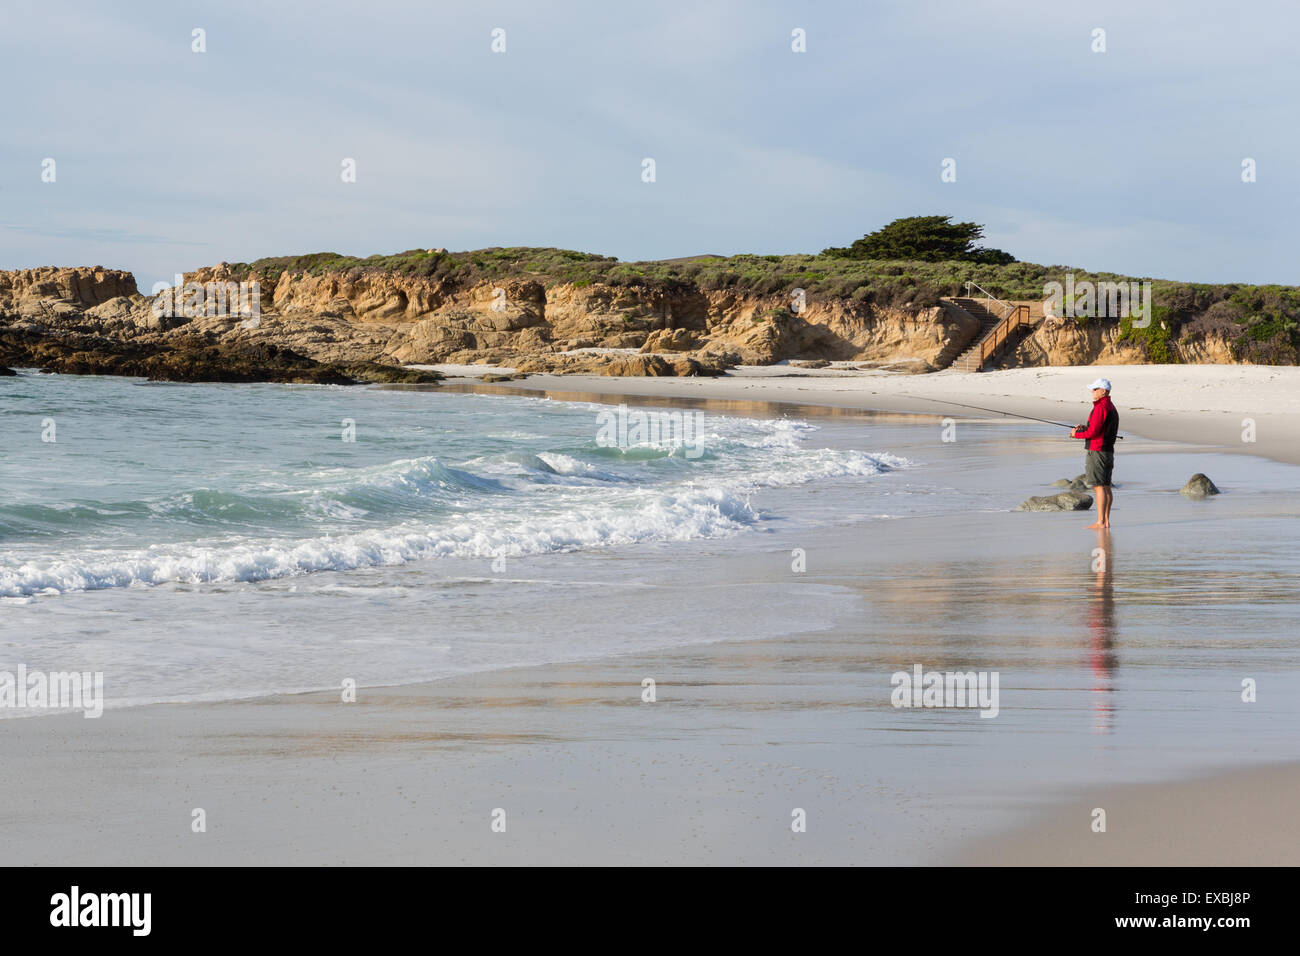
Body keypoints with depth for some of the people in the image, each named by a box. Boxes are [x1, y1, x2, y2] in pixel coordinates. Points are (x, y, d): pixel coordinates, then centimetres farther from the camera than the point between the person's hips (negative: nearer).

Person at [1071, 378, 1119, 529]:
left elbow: (1093, 432, -20)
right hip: (1108, 452, 10)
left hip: (1097, 452, -10)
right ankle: (1106, 520, 12)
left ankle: (1101, 522, -11)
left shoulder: (1101, 407, -17)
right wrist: (1085, 428, 12)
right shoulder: (1111, 407, 16)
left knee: (1099, 486, -10)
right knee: (1106, 487, 10)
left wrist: (1076, 434, -5)